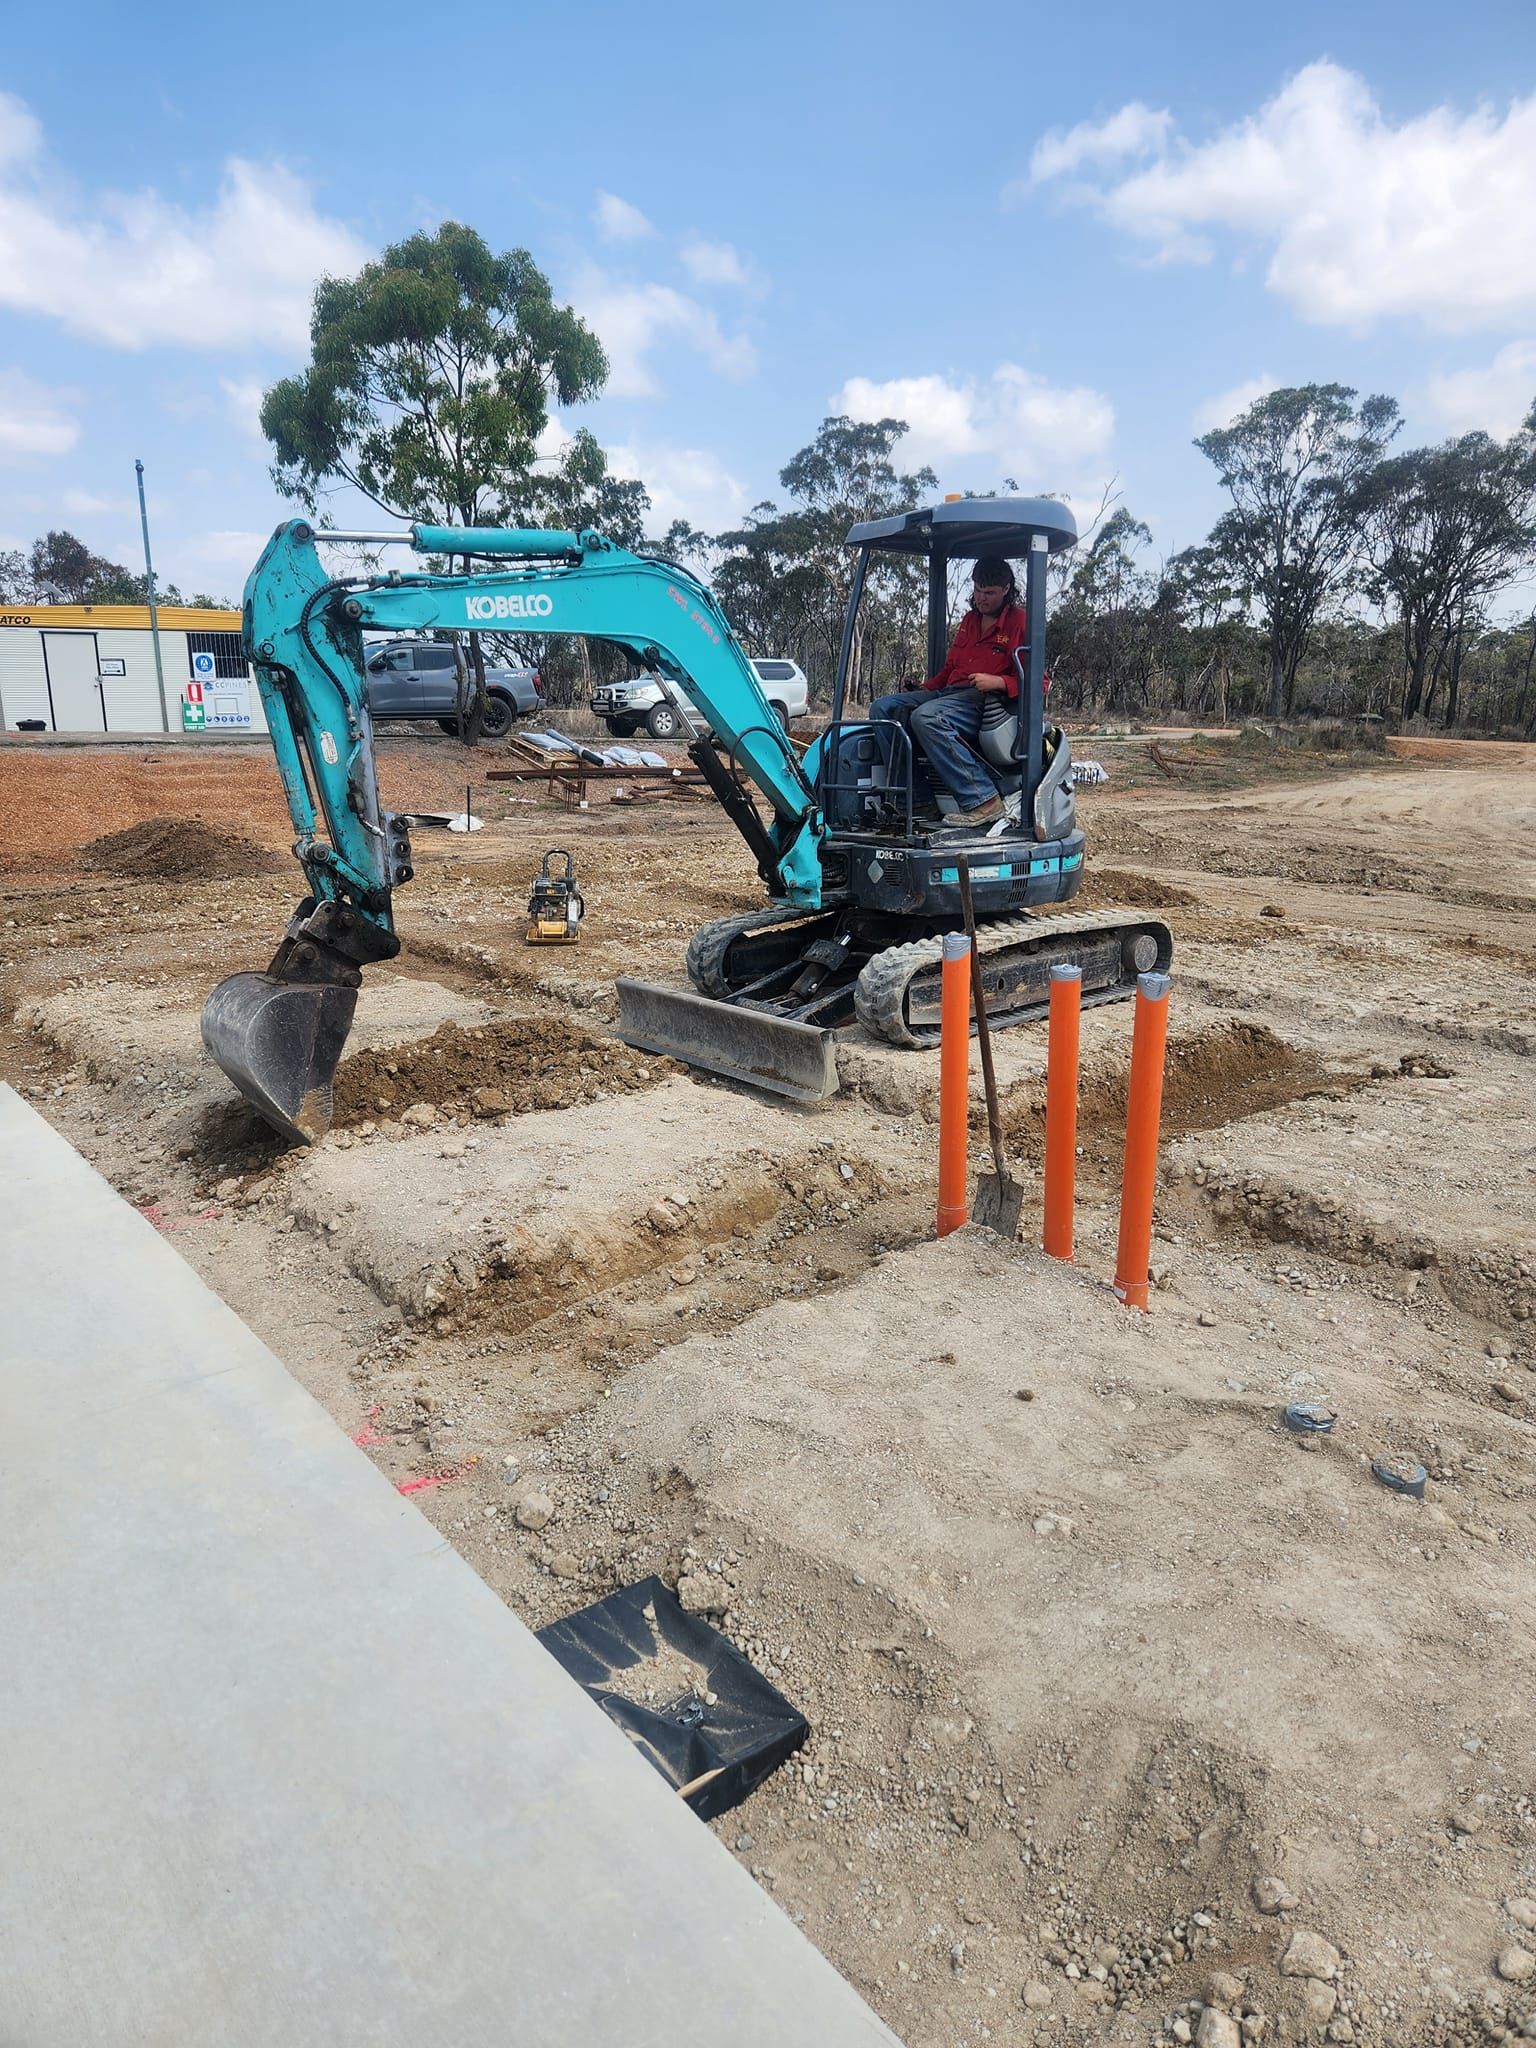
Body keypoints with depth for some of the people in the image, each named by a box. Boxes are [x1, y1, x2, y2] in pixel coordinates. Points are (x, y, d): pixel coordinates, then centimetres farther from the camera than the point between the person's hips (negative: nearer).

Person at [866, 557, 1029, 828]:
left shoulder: (1020, 621, 3)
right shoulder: (969, 620, 26)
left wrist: (998, 681, -19)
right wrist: (924, 687, 14)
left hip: (986, 700, -8)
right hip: (949, 692, 8)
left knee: (926, 717, -36)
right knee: (883, 708, -10)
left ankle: (983, 801, -37)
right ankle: (916, 797, -22)